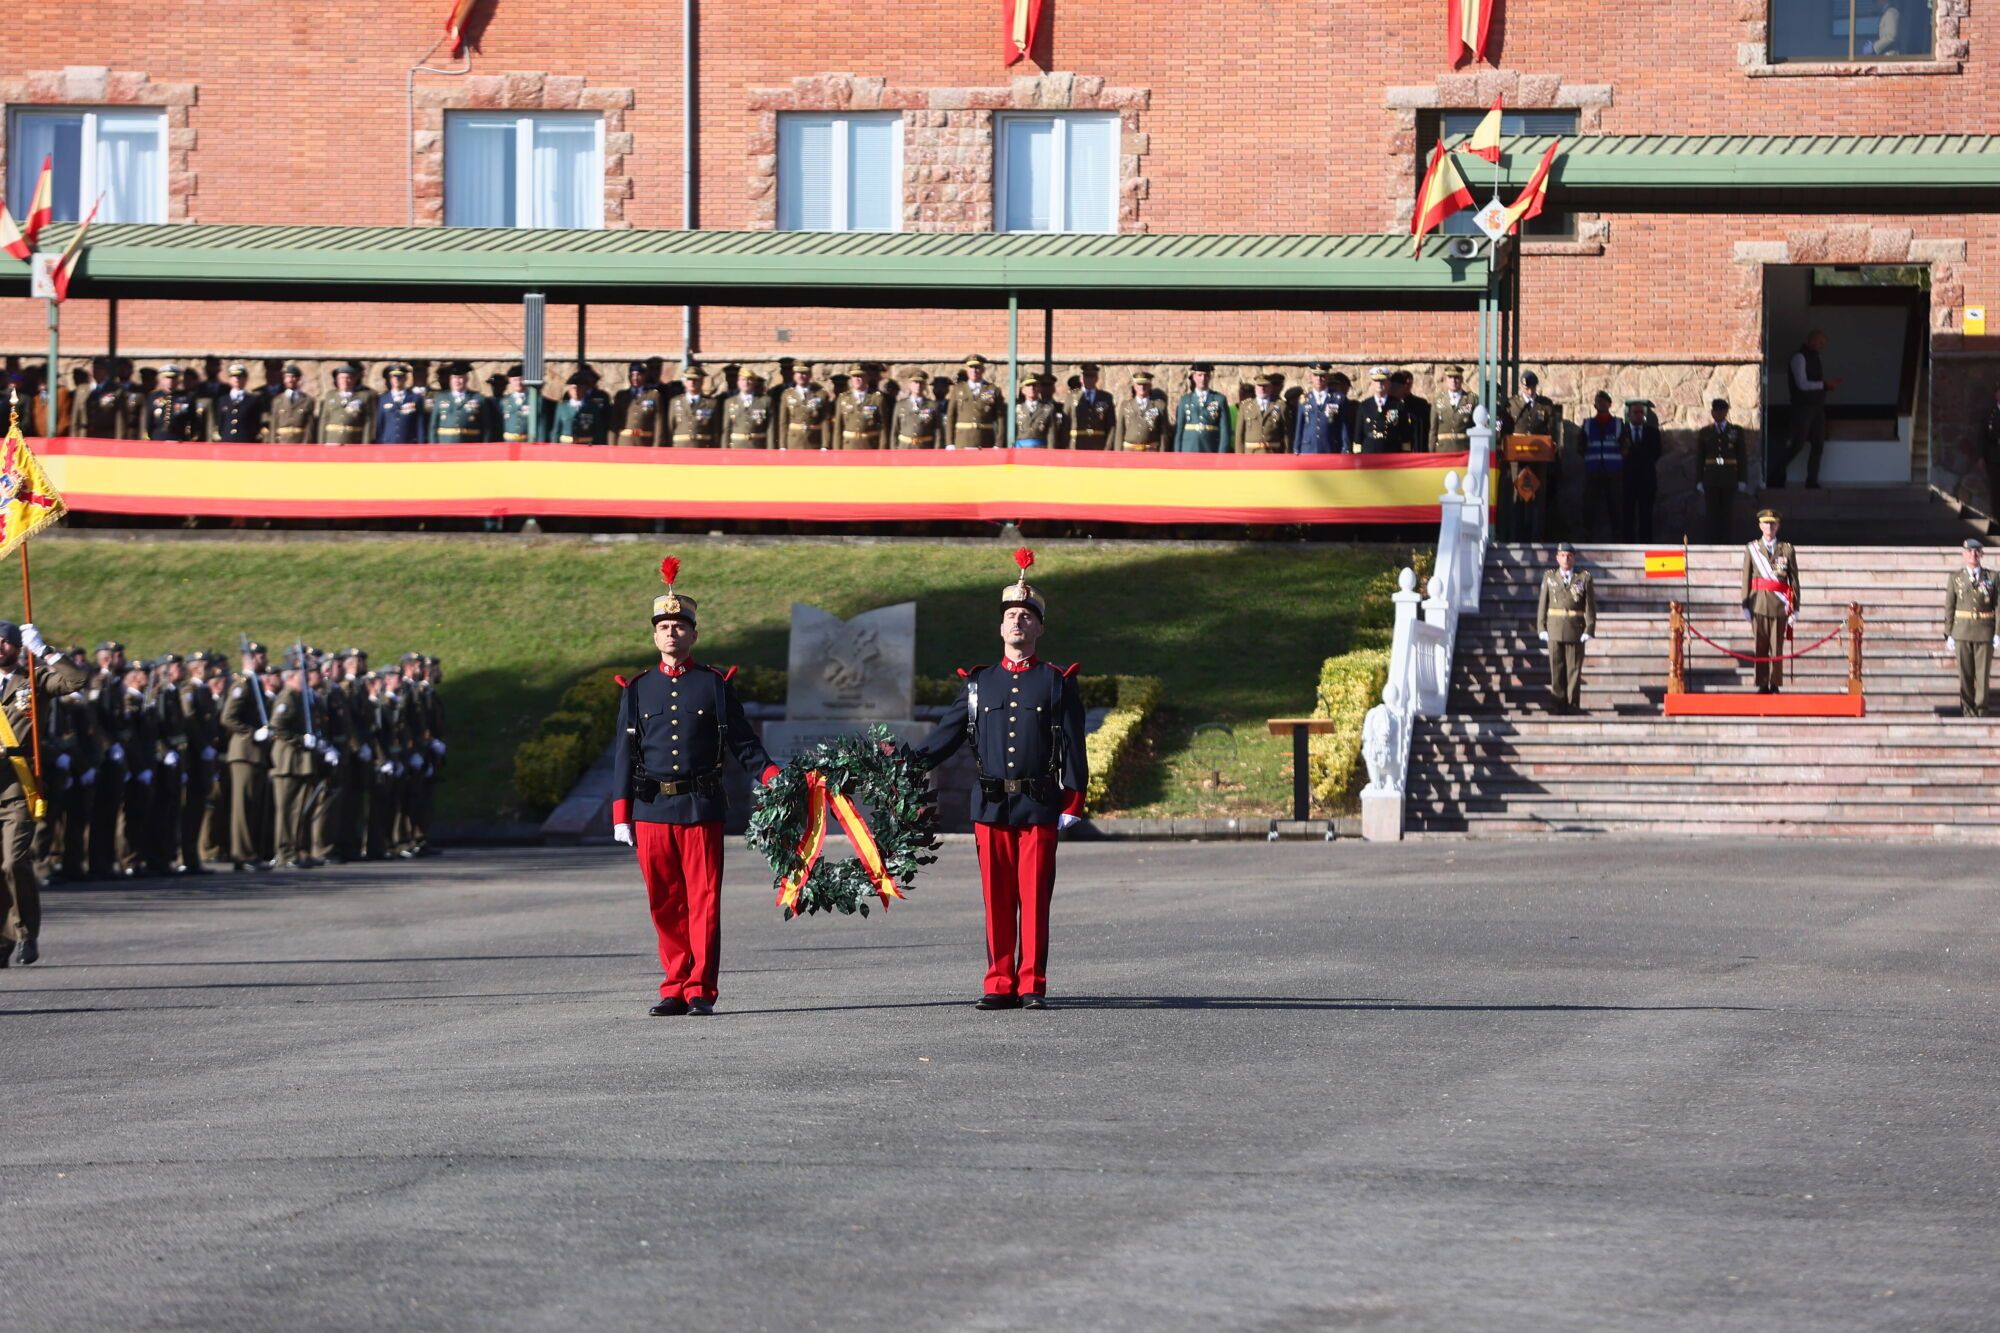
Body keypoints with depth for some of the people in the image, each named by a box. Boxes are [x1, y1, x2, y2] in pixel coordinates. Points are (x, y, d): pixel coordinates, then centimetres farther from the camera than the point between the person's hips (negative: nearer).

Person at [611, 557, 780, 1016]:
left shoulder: (716, 685, 6)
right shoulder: (637, 689, 10)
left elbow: (742, 741, 6)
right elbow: (626, 753, 10)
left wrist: (772, 776, -10)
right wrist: (621, 814, 4)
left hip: (702, 806, -2)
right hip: (652, 807, 2)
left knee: (704, 901, -3)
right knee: (665, 905, 4)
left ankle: (701, 990, 1)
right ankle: (675, 987, 11)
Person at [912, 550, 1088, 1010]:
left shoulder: (1059, 682, 6)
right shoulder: (978, 682, 12)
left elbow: (1073, 746, 4)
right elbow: (947, 734, 12)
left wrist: (1073, 800, -4)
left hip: (1038, 806, -2)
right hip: (990, 805, 2)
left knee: (1034, 899, -3)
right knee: (996, 900, 2)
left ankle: (1032, 985, 1)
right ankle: (999, 984, 6)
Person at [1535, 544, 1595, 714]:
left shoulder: (1584, 577, 3)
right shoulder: (1549, 577, 8)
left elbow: (1590, 605, 1)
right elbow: (1542, 604, 8)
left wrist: (1589, 629, -7)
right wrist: (1541, 628, 0)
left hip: (1576, 629, -1)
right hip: (1554, 629, 1)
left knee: (1574, 667, 0)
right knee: (1556, 667, 2)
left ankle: (1573, 703, 4)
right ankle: (1560, 702, 7)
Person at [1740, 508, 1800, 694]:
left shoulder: (1787, 549, 6)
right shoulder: (1751, 549, 7)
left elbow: (1794, 580, 5)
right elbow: (1746, 579, 5)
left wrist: (1795, 608, 1)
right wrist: (1745, 606, -1)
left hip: (1779, 606, 0)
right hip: (1759, 604, 0)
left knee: (1777, 648, 0)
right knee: (1760, 648, 1)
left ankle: (1775, 685, 7)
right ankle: (1762, 685, 6)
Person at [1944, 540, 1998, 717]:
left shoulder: (1991, 577, 5)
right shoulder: (1956, 577, 6)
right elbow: (1949, 607, 6)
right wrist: (1948, 634, 1)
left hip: (1985, 632, 0)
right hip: (1962, 631, 0)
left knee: (1983, 673, -2)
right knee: (1965, 674, 1)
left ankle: (1981, 710, 4)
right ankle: (1968, 710, 8)